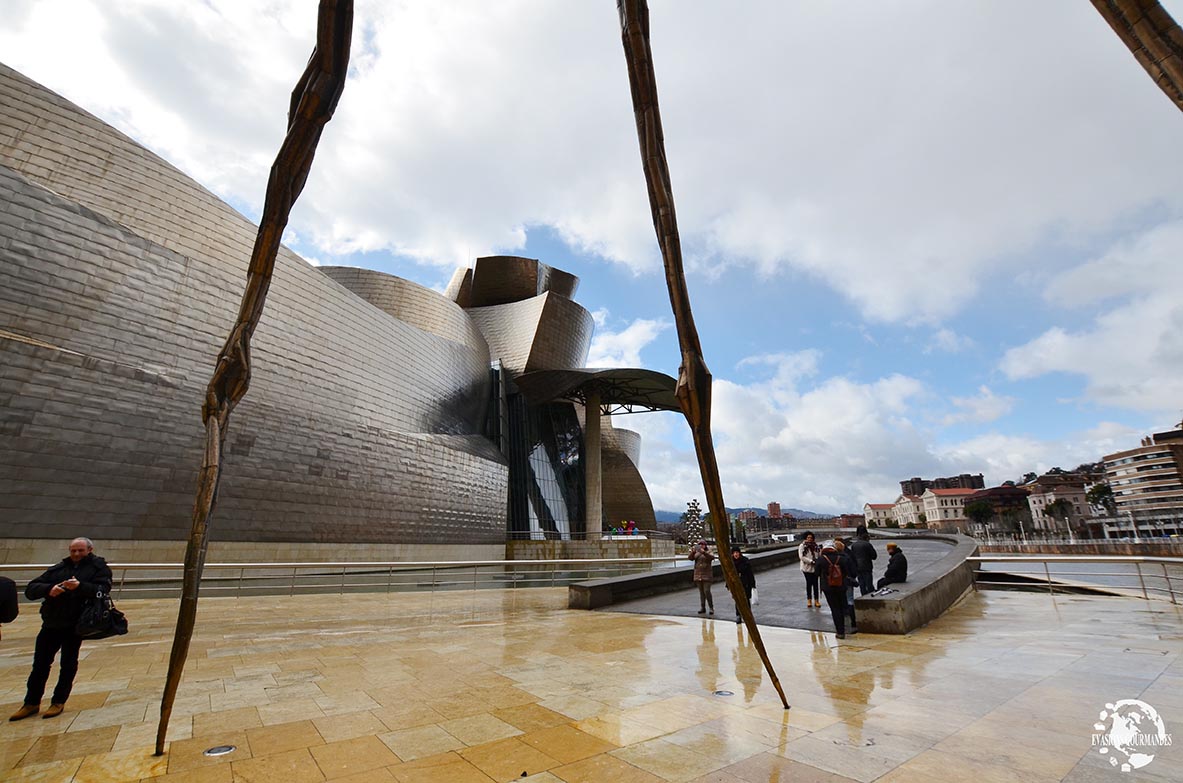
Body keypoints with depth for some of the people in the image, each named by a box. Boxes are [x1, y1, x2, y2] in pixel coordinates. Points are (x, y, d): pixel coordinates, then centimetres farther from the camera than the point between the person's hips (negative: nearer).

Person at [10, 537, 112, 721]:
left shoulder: (99, 567, -2)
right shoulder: (58, 569, 10)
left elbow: (103, 589, -16)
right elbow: (30, 589, 4)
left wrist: (80, 587, -30)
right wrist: (48, 589, -16)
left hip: (75, 625, -4)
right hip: (51, 623, 4)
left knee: (68, 664, 6)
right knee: (40, 664, 11)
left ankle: (58, 702, 21)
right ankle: (31, 703, 28)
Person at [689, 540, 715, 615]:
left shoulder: (708, 552, -4)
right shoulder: (696, 552, 8)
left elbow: (712, 557, -26)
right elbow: (691, 558, -8)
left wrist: (703, 552, -40)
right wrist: (692, 552, -28)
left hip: (706, 575, -4)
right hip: (698, 575, 4)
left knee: (707, 591, -10)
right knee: (701, 592, 7)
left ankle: (711, 607, 2)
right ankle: (703, 608, 13)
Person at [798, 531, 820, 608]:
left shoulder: (815, 545, 8)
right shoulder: (802, 546, -7)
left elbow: (818, 554, 15)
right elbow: (802, 557, -13)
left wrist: (817, 560, -5)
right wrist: (811, 561, -20)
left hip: (815, 567, 3)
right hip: (807, 568, -3)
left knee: (815, 583, 4)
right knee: (809, 583, 5)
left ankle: (816, 600, 12)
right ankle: (809, 600, 17)